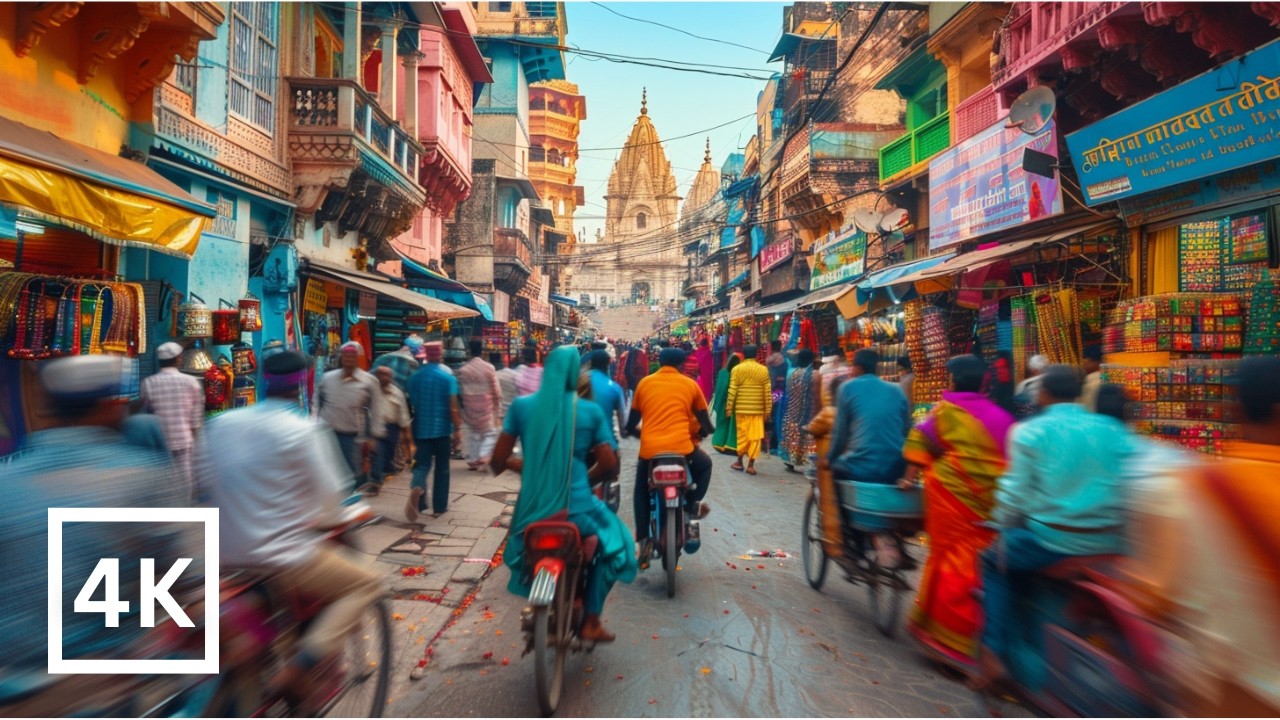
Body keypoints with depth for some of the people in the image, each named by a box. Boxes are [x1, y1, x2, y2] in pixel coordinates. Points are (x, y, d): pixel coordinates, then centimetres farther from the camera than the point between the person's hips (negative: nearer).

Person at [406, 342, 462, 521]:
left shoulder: (415, 377, 3)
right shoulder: (447, 377, -9)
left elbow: (412, 403, 12)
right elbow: (453, 407, -13)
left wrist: (410, 428, 25)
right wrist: (457, 429, -7)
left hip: (421, 429, 3)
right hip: (441, 429, -3)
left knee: (422, 465, 7)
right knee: (442, 468, 9)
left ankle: (416, 489, -24)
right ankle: (439, 507, 13)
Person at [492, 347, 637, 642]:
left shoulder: (521, 406, -2)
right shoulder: (590, 411, -4)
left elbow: (497, 461, 0)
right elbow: (607, 465, 0)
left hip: (533, 510, 2)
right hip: (576, 509, -2)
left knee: (522, 547, 38)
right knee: (613, 541, 28)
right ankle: (590, 622, 24)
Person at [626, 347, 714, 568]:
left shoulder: (644, 383, 11)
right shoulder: (690, 385, 8)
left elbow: (631, 424, 16)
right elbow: (705, 423, 15)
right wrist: (705, 431, 38)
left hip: (649, 449, 1)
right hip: (681, 447, -1)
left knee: (641, 491, 24)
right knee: (704, 464, 31)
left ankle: (643, 541, 17)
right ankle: (692, 504, 21)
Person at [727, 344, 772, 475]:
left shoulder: (737, 369, -2)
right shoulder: (763, 370, 0)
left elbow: (732, 391, -5)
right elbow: (768, 392, -1)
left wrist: (728, 408, 1)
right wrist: (768, 410, 6)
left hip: (741, 409, 0)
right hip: (758, 409, 0)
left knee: (742, 435, 11)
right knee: (755, 436, 3)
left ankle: (739, 462, 18)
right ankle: (751, 464, 3)